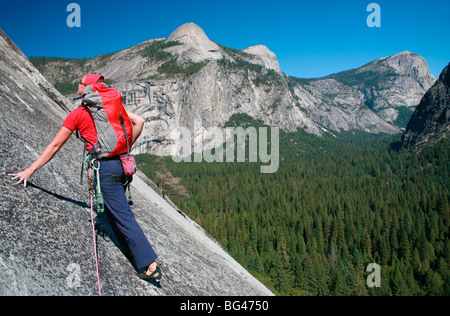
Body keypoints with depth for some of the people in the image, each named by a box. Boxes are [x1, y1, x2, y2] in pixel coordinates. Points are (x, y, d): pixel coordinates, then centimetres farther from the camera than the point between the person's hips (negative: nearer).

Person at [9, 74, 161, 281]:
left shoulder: (78, 114, 1)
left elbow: (55, 146, 4)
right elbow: (139, 121, 10)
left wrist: (30, 170, 11)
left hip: (105, 166, -6)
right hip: (121, 162, 7)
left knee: (123, 215, -1)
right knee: (112, 208, 26)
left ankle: (150, 265, 2)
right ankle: (129, 249, 35)